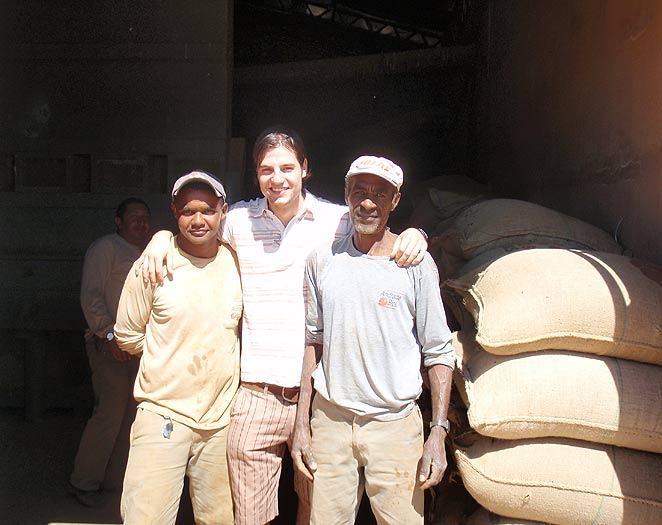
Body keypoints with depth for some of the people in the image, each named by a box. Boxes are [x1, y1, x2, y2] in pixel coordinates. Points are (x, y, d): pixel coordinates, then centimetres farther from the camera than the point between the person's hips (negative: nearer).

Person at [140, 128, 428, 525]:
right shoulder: (239, 219, 6)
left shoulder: (339, 220, 1)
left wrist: (413, 234, -9)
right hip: (255, 397, 1)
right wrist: (163, 236, 2)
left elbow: (381, 238, 12)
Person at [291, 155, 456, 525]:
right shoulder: (322, 260, 4)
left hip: (394, 422, -2)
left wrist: (438, 432, -8)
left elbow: (439, 353, -2)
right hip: (330, 420, 2)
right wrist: (302, 424, 7)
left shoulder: (416, 264, -3)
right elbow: (313, 342, 9)